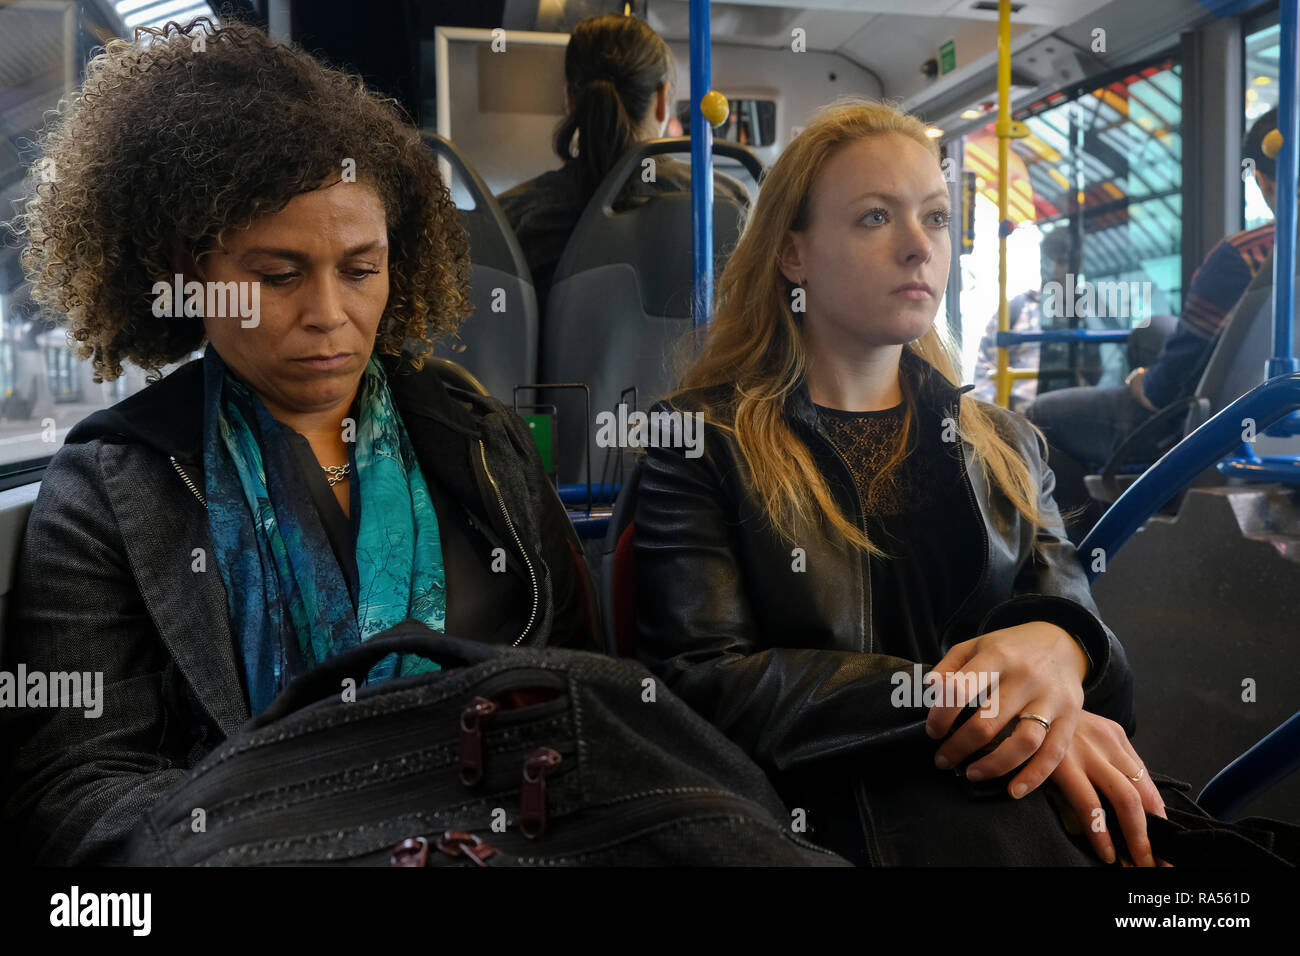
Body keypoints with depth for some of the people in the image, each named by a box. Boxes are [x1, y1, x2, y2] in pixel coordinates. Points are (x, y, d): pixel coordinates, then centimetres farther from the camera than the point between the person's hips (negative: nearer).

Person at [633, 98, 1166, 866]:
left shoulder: (1006, 446, 20)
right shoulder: (703, 439, 3)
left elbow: (1074, 613, 12)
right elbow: (703, 682, -6)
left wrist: (1059, 646, -15)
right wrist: (971, 701, -13)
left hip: (1047, 803, 5)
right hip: (840, 811, -4)